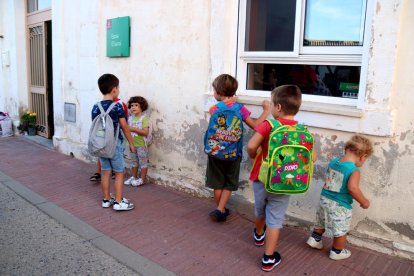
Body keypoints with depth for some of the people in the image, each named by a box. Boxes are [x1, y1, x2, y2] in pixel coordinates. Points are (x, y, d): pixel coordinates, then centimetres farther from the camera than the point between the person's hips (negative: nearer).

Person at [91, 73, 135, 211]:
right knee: (119, 173, 4)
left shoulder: (95, 107, 3)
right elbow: (124, 127, -8)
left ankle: (106, 200, 22)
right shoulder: (117, 107, -12)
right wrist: (131, 143, 2)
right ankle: (119, 202, 7)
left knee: (105, 173, 13)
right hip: (115, 144, -5)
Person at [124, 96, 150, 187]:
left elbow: (145, 132, -20)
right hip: (132, 144, 7)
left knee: (143, 162, 4)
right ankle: (134, 177, 30)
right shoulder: (130, 118, 7)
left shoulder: (143, 118, -12)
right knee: (134, 162, 18)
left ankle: (142, 179, 13)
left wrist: (134, 129, -25)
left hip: (141, 145, -7)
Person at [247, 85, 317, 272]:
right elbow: (312, 157, -2)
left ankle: (259, 235, 52)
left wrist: (254, 156, -4)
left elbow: (251, 146, -26)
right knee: (275, 219, 9)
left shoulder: (267, 125, -15)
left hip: (262, 178, 0)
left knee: (260, 211, 25)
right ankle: (269, 258, 16)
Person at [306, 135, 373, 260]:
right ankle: (337, 252, 31)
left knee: (322, 222, 29)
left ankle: (314, 238, 41)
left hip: (325, 199, 6)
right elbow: (353, 188, -32)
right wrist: (364, 202, -18)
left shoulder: (333, 162, 1)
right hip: (340, 206, -6)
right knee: (341, 230, 16)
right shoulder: (354, 170, -22)